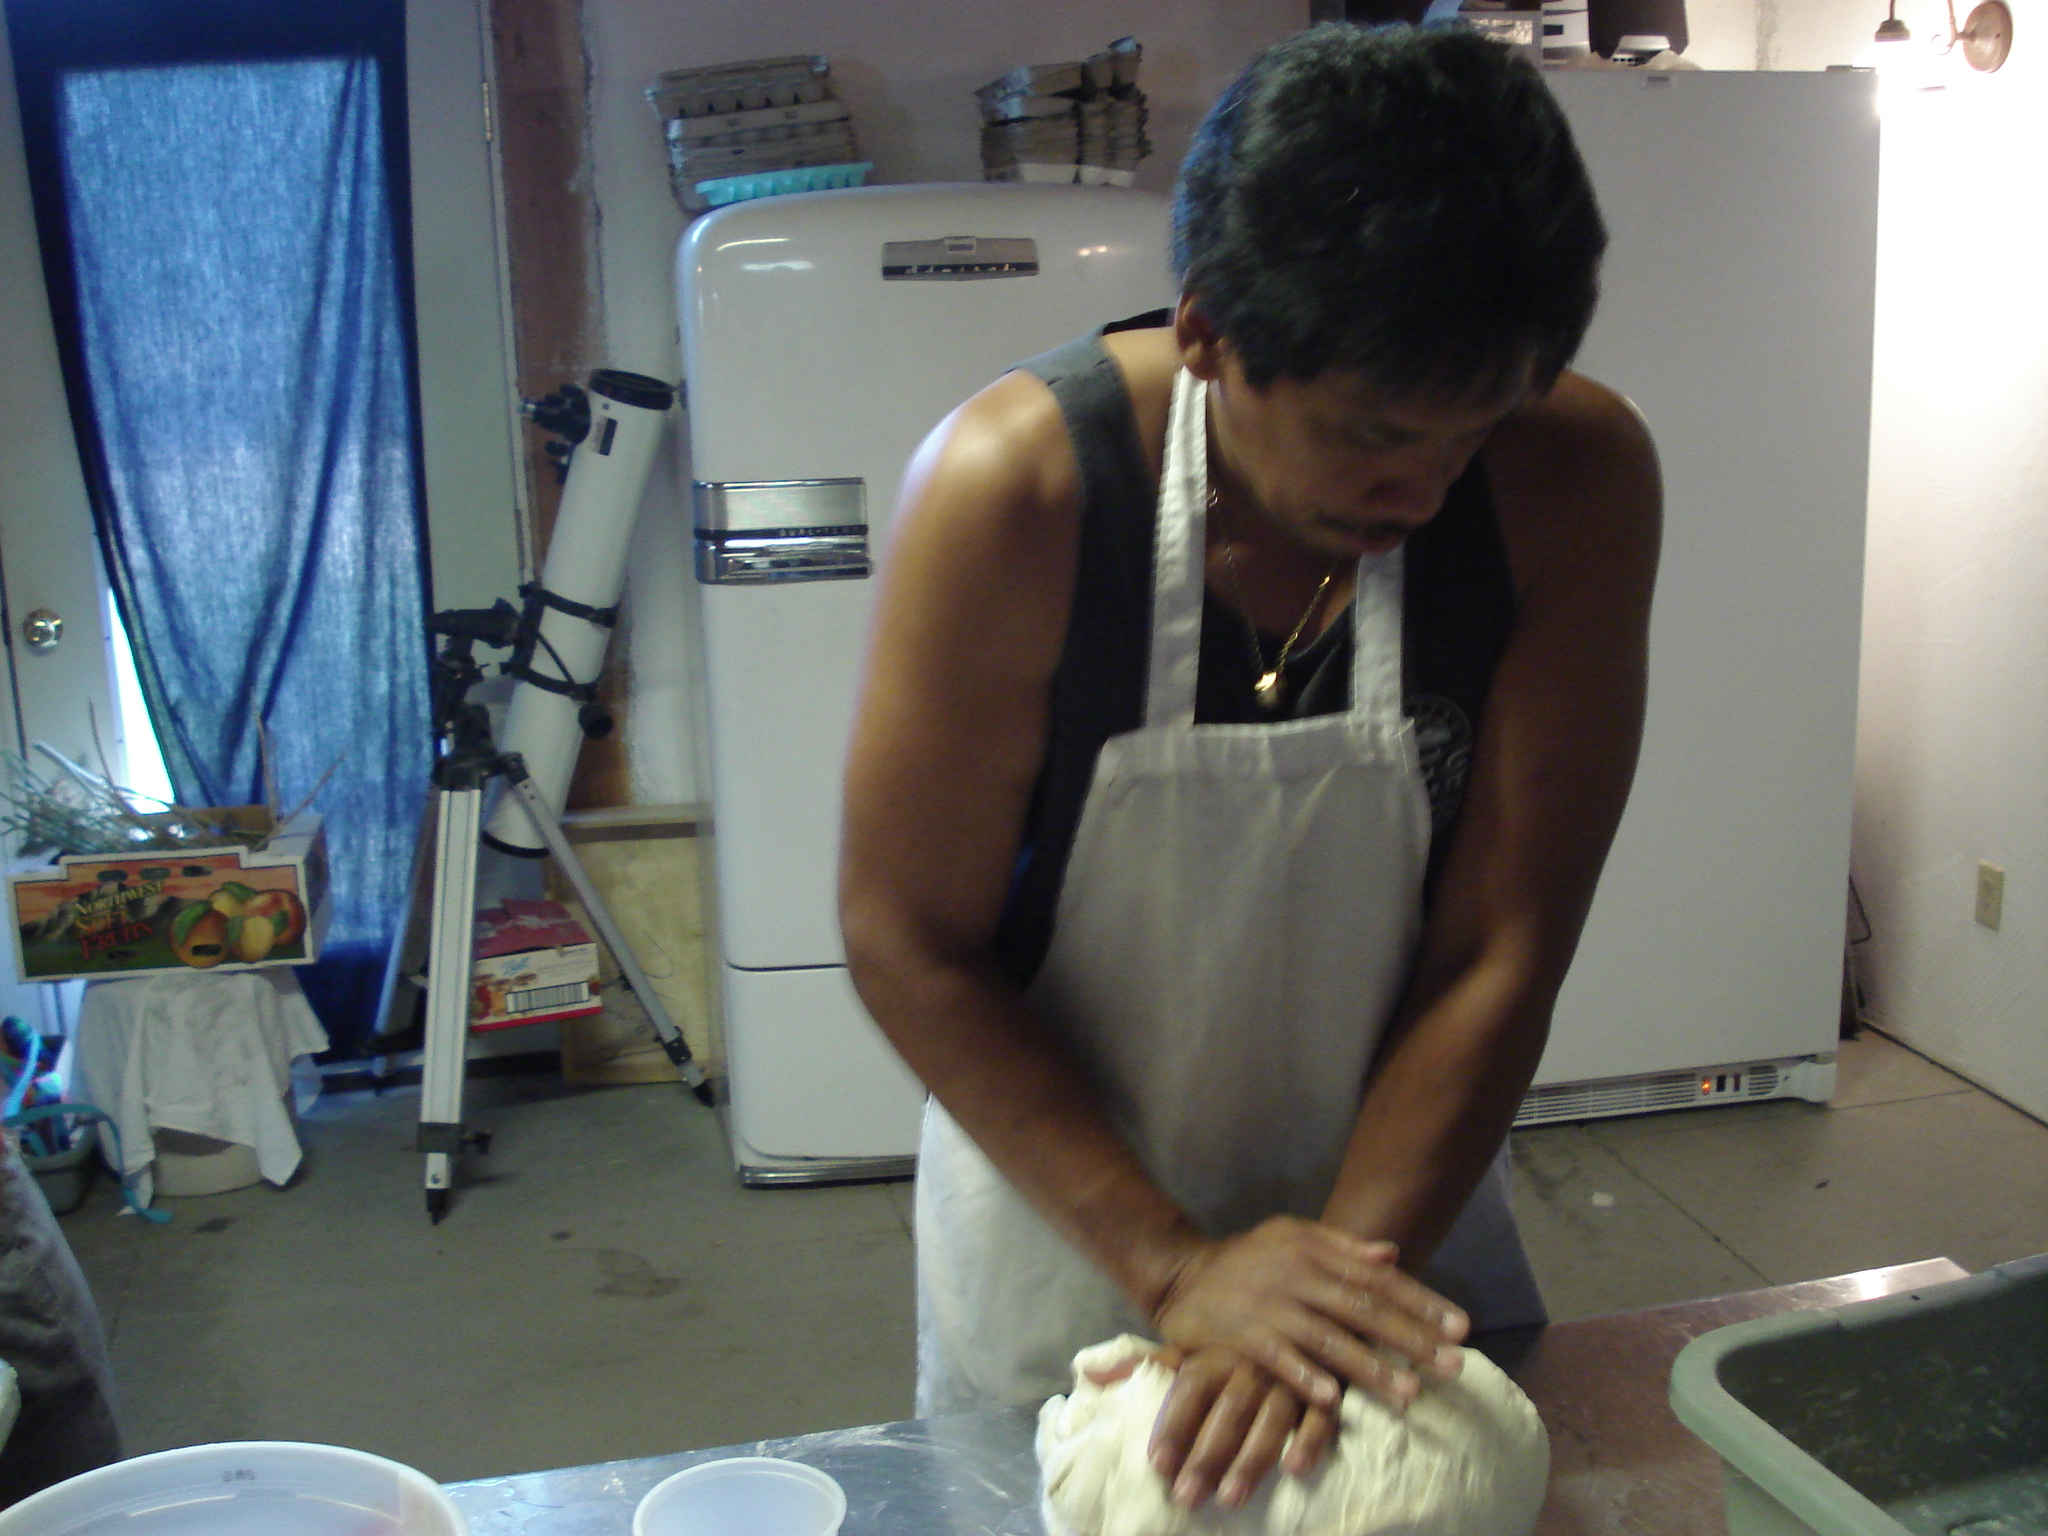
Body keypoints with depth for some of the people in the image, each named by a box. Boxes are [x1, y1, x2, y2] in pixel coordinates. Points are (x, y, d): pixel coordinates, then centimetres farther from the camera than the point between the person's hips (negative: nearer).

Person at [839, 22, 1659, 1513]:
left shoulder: (1573, 479, -20)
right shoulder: (1015, 490, -26)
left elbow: (1499, 952, -17)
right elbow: (909, 943, -19)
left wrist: (1356, 1267, -24)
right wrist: (1175, 1266, -23)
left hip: (1401, 1198, 2)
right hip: (1067, 1220, -1)